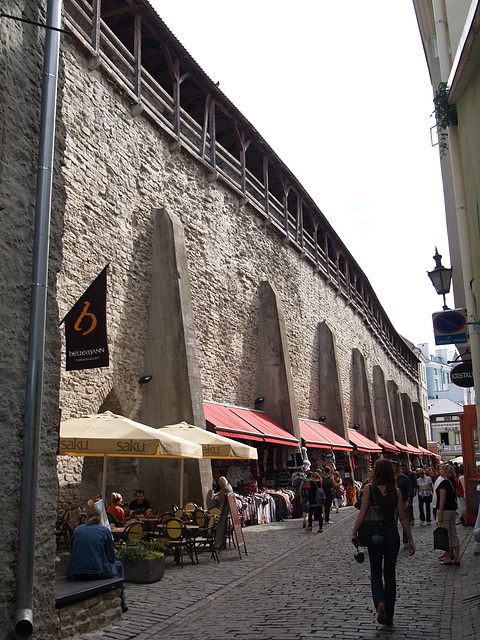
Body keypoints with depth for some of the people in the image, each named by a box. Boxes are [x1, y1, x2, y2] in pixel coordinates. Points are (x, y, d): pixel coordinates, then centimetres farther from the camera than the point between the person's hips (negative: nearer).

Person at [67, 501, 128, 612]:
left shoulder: (77, 530, 8)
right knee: (118, 565, 28)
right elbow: (112, 557, 3)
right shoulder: (105, 530, 0)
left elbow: (72, 553, 13)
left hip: (75, 574, 4)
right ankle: (120, 603, 30)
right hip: (98, 572, -4)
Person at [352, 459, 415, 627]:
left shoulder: (369, 488, -9)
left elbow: (362, 513, -11)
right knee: (390, 574, 14)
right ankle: (389, 615, 18)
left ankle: (379, 603, -10)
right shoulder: (396, 491, -2)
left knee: (375, 571, 14)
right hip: (392, 534, 2)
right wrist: (410, 539, 9)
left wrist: (355, 532, -2)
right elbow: (403, 517, 1)